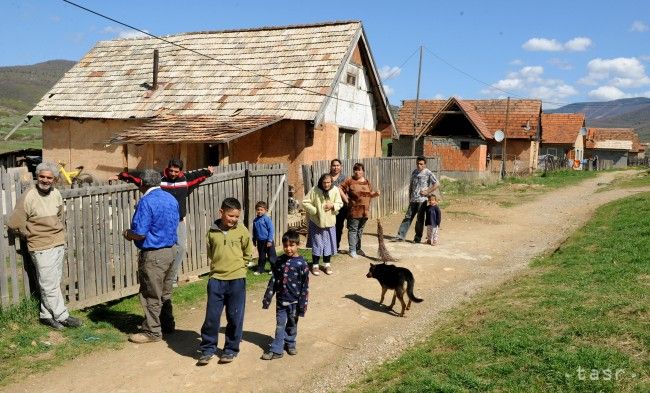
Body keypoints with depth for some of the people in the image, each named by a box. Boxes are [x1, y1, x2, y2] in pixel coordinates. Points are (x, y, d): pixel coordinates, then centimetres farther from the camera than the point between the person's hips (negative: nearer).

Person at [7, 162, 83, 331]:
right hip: (42, 248, -6)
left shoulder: (56, 194, 4)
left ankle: (46, 315, 24)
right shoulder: (28, 198, -15)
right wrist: (32, 236, 0)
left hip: (59, 244, 6)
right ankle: (63, 316, 10)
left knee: (53, 284, 13)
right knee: (50, 285, 0)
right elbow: (14, 223, -10)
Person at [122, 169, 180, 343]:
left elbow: (139, 233, -23)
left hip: (153, 255, -8)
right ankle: (167, 325, 30)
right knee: (165, 293, 20)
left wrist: (127, 234, 0)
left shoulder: (146, 202, -18)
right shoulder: (171, 199, 7)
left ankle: (152, 332, 14)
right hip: (170, 250, 8)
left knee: (151, 296, 4)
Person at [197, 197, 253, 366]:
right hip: (216, 280, 1)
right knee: (211, 317, 4)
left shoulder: (241, 230, -3)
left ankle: (231, 349, 22)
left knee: (235, 318, 7)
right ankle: (208, 349, 20)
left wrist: (236, 265, 6)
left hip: (236, 280, -1)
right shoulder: (212, 232, -1)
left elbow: (248, 253, 9)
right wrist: (218, 265, 7)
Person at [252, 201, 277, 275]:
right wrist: (254, 240, 17)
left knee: (271, 256, 4)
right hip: (260, 241, 5)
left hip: (267, 241, -5)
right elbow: (254, 231, 15)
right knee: (261, 257, 15)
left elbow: (271, 230, -13)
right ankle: (260, 270, 24)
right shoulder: (255, 220, 5)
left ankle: (274, 269, 16)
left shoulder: (267, 219, -12)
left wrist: (270, 241, -15)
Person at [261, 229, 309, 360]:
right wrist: (267, 298, 4)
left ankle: (289, 343, 33)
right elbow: (273, 280, 6)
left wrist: (302, 304, -11)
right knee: (280, 325, 4)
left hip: (294, 300, -2)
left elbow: (305, 286, -10)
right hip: (281, 300, 2)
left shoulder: (301, 263, -12)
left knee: (292, 324, 14)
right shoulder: (280, 261, 0)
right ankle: (276, 350, 8)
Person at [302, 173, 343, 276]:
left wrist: (333, 205, -18)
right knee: (316, 244, 5)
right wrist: (314, 210, -17)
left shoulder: (335, 190, -8)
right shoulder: (314, 190, -15)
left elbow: (340, 203, 2)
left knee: (328, 244, 11)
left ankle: (326, 264, 27)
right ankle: (315, 265, 19)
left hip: (329, 222, 3)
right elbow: (305, 202, -10)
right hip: (316, 222, -2)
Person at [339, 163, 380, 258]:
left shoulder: (367, 182, 12)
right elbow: (340, 189, -9)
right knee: (353, 230, -1)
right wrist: (346, 199, -13)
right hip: (354, 210, -5)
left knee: (360, 230, 15)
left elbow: (370, 194, 19)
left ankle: (358, 248, 27)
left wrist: (375, 194, -2)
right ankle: (352, 250, 3)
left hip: (365, 211, 5)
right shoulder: (350, 181, -6)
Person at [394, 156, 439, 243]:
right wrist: (410, 197, 14)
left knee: (420, 219, 3)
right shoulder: (414, 172, 12)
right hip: (413, 199, 5)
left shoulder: (428, 173, -6)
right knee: (408, 217, 4)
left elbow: (436, 184, -10)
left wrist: (427, 192, -12)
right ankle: (401, 236, 4)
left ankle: (418, 238, 12)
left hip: (422, 200, -5)